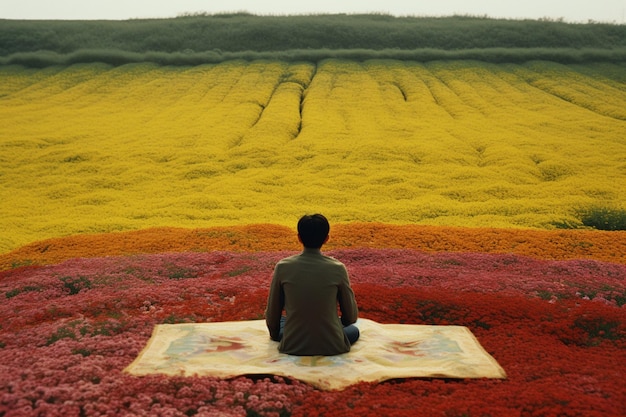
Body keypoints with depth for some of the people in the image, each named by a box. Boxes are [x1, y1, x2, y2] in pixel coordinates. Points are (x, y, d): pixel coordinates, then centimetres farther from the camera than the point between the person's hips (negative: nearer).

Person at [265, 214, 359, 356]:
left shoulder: (282, 267, -10)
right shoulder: (338, 269, -12)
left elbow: (272, 312, 0)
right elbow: (351, 316, 0)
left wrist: (275, 334, 21)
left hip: (293, 346, 0)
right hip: (332, 346, 0)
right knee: (353, 329, 31)